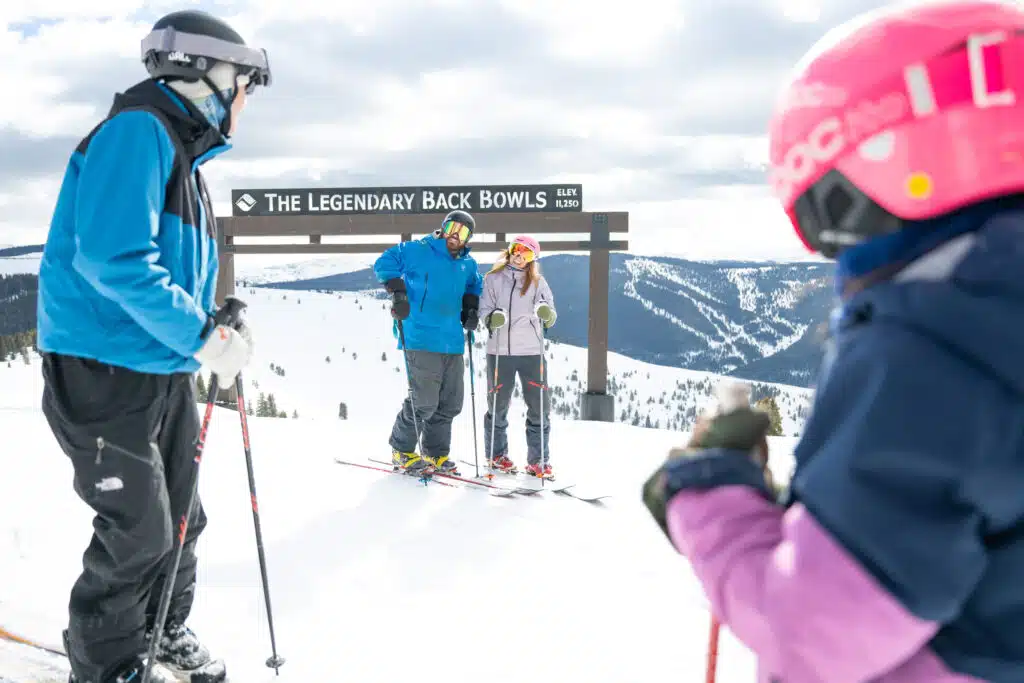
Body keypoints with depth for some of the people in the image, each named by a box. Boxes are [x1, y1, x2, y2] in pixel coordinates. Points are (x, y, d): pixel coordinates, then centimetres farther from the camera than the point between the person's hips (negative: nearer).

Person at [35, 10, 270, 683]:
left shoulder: (185, 154, 15)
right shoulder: (138, 130, -16)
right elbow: (112, 257, -28)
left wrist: (217, 329, 5)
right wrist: (206, 338, -24)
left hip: (166, 371, 9)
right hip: (105, 372, -9)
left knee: (180, 520, 17)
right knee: (139, 533, 0)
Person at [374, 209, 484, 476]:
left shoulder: (468, 265, 15)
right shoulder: (417, 251, -3)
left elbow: (474, 286, 34)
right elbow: (384, 264, -1)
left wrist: (471, 309, 16)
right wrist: (398, 291, -12)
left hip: (453, 343, 7)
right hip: (421, 341, -7)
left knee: (451, 403, 10)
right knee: (424, 401, -9)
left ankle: (435, 454, 26)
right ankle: (402, 451, 13)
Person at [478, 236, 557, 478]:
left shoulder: (538, 282, 9)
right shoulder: (493, 279, 8)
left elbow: (549, 316, 1)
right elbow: (484, 309, 4)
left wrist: (547, 314, -22)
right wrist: (492, 318, -18)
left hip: (532, 351, 1)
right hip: (500, 351, -1)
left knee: (539, 406, -1)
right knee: (498, 405, 10)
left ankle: (538, 461, 10)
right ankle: (496, 455, 26)